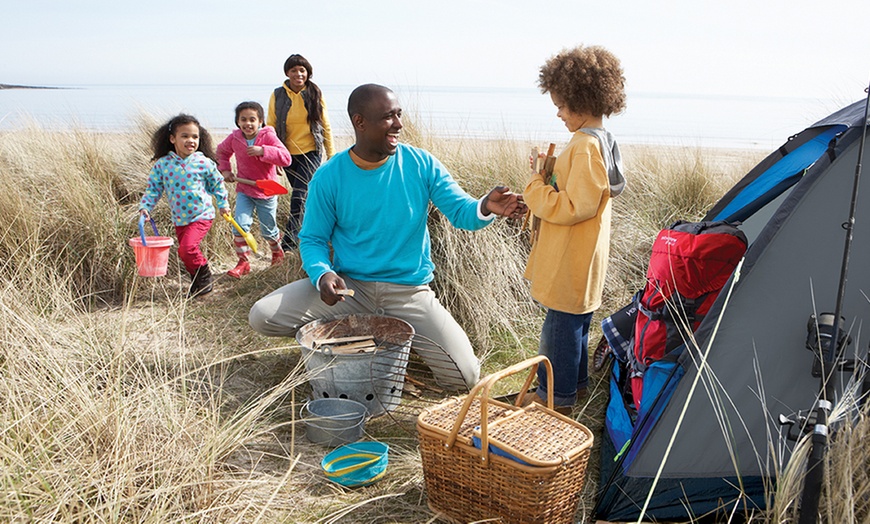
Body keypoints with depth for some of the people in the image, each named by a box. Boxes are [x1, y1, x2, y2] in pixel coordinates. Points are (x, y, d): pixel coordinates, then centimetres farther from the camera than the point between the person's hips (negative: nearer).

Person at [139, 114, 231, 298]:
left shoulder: (204, 163, -8)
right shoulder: (162, 164, -3)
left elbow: (217, 184, 6)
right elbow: (153, 187, 2)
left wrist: (223, 205, 10)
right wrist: (145, 207, -10)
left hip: (202, 215, -4)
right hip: (179, 219, 4)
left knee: (187, 248, -19)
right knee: (185, 251, 13)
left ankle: (204, 275, 4)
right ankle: (197, 281, 33)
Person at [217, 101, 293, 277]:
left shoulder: (268, 137, -14)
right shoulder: (234, 138, -3)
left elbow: (286, 158, -25)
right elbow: (222, 152, 20)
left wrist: (263, 151, -34)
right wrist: (224, 169, 4)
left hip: (266, 192, -2)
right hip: (244, 190, 2)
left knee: (268, 230, 12)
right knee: (240, 225, -13)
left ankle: (277, 252, 43)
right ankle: (243, 262, 0)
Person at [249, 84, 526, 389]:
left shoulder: (422, 165, -5)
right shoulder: (329, 177, -6)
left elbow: (461, 212, -8)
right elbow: (312, 239, 0)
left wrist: (486, 208, -33)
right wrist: (322, 273, -22)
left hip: (409, 291, 0)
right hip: (349, 286, 0)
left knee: (464, 377, -14)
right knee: (262, 316, -18)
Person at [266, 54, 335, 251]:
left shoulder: (315, 94, -1)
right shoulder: (278, 96, 0)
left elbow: (325, 126, 5)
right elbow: (270, 127, 3)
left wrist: (331, 154, 4)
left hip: (311, 152, -2)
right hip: (289, 154, 2)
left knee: (299, 195, -14)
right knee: (306, 197, 12)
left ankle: (289, 243, -12)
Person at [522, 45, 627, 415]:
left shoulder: (586, 146, -23)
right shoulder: (602, 141, 10)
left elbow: (576, 206, -26)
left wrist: (535, 189, -16)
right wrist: (551, 174, 5)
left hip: (571, 258, -10)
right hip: (580, 258, 10)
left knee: (561, 324, 2)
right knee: (575, 320, 21)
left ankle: (555, 395, 15)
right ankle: (574, 383, 36)